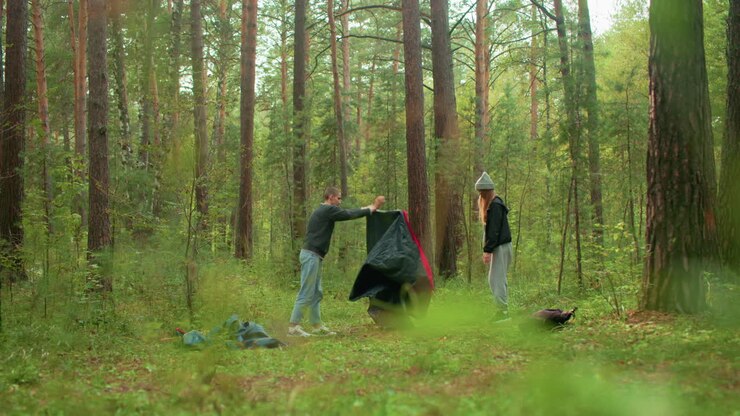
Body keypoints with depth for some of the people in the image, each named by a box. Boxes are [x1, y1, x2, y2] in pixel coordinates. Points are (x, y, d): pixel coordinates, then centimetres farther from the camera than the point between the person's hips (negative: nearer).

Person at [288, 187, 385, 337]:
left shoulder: (324, 211, 19)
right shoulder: (328, 210, -11)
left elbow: (347, 213, 23)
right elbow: (349, 215, -10)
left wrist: (370, 207, 24)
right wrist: (371, 209, 2)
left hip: (313, 255, 10)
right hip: (311, 255, -10)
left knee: (316, 293, 12)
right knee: (306, 293, -9)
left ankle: (317, 326, 16)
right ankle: (293, 327, -8)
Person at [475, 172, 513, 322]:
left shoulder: (495, 205, -15)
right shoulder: (491, 204, 16)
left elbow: (493, 230, -20)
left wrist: (487, 250, -22)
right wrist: (488, 249, 14)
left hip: (500, 247, -10)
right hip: (499, 246, 10)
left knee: (496, 279, -10)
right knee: (498, 279, 13)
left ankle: (502, 311, -9)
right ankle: (502, 310, 16)